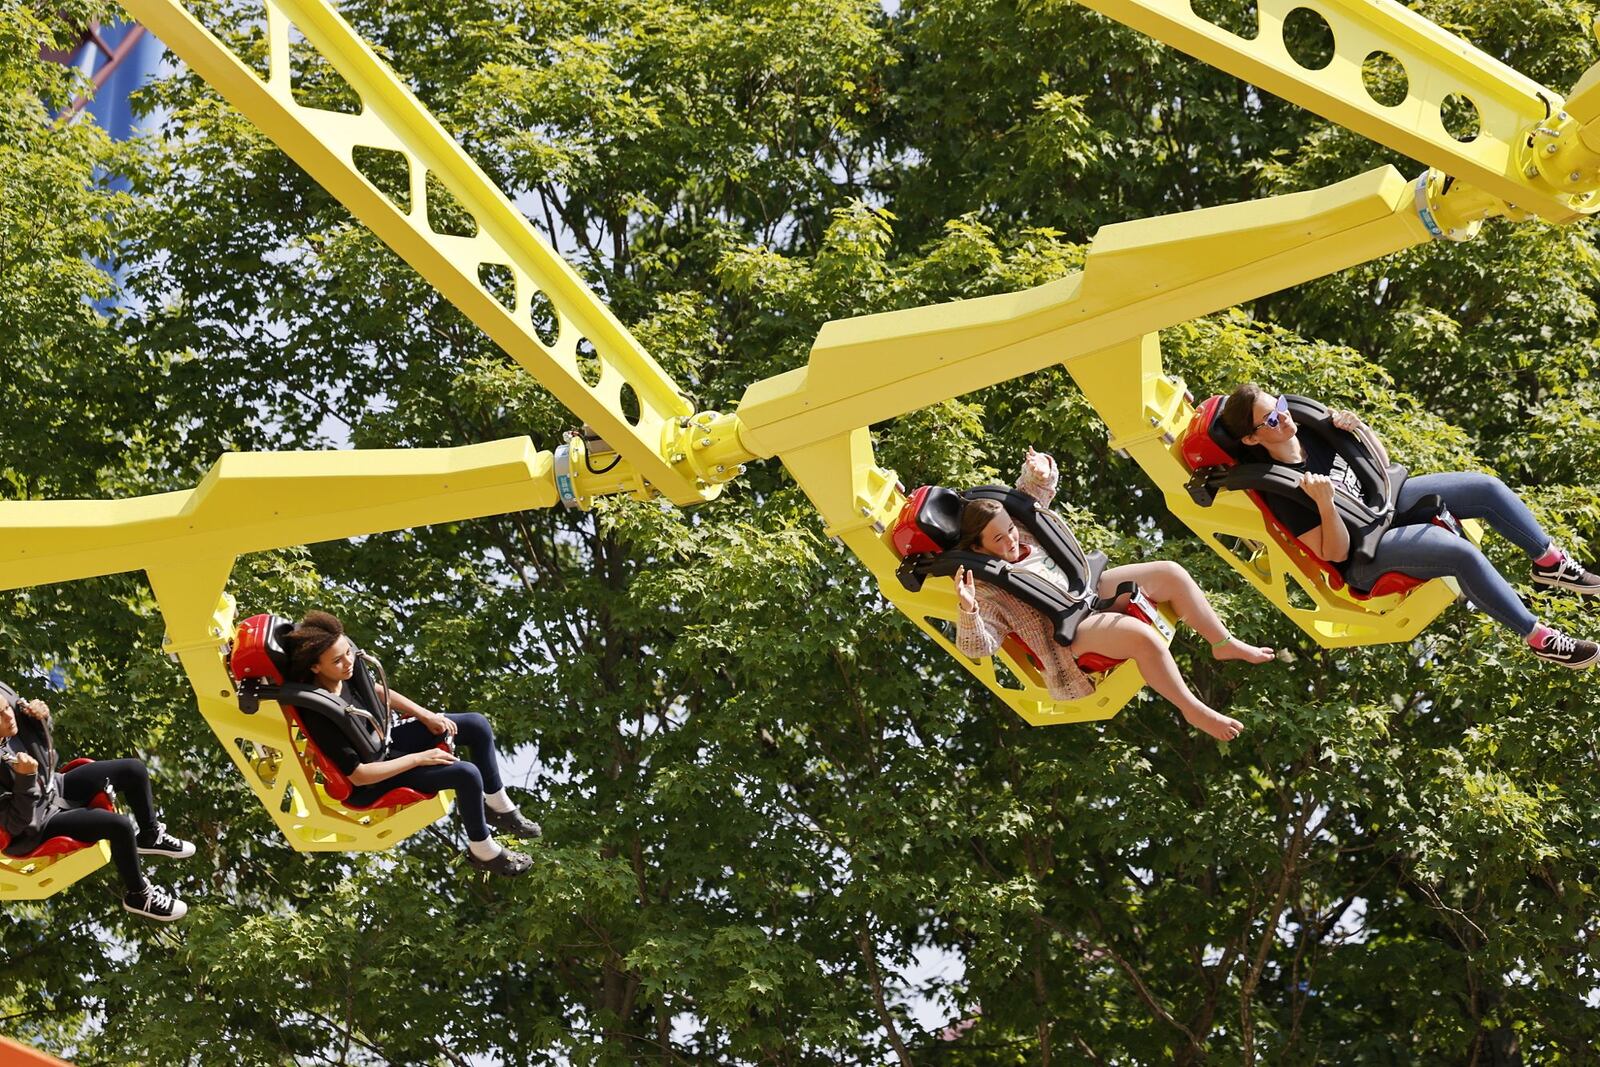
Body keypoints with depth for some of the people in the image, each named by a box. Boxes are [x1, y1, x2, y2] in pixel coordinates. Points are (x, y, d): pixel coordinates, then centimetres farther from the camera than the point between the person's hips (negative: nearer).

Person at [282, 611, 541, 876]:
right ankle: (482, 852, 2)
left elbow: (378, 692, 9)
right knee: (467, 774, -21)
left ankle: (499, 807, 22)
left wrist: (426, 715, 2)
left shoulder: (345, 672, -14)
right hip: (372, 784, -8)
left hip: (386, 741, 8)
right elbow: (358, 776, -29)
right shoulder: (321, 718, -36)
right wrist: (418, 759, -23)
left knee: (477, 725, 3)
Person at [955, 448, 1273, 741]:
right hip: (1068, 631, -9)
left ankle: (1225, 643, 14)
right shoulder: (986, 589, -17)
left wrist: (1040, 469, -14)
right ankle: (1194, 710, -18)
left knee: (1169, 574, -1)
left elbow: (1034, 489, 11)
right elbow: (977, 645, -25)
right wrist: (968, 610, -45)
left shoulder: (1019, 530, 2)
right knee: (1143, 636, -33)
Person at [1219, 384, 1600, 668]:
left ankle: (1550, 560, 10)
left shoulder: (1311, 427, -4)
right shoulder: (1280, 489, -24)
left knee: (1485, 486, -8)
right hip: (1367, 557, -8)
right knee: (1464, 554, -29)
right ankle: (1538, 638, -16)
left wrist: (1360, 429, -12)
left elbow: (1381, 465, 8)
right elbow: (1335, 553, -20)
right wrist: (1324, 504, -37)